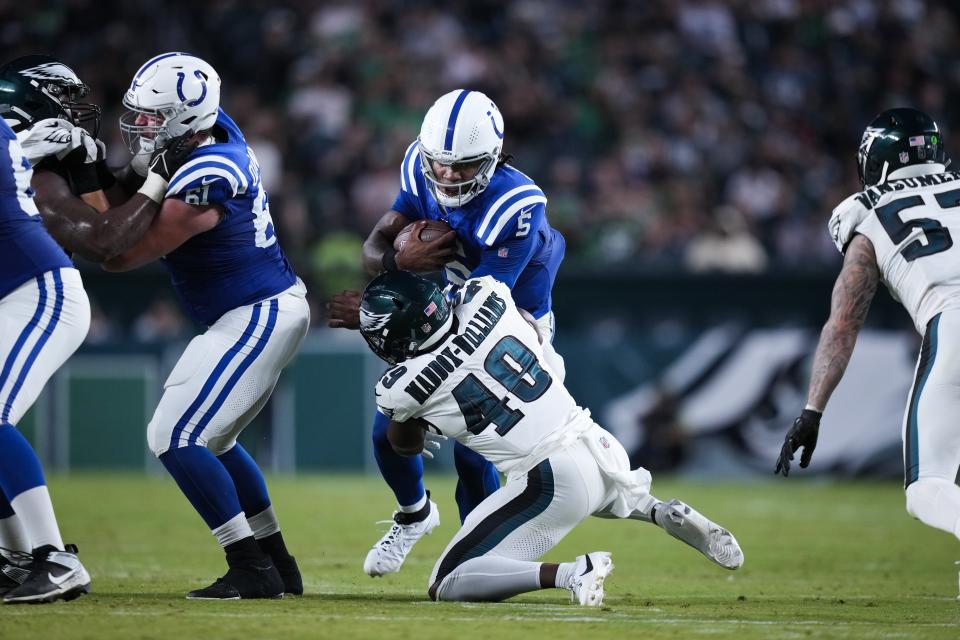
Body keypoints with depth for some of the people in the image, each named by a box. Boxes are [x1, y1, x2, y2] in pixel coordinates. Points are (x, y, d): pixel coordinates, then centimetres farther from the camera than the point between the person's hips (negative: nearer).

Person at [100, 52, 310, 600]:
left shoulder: (204, 180, -25)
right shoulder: (218, 130, 2)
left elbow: (121, 256, -21)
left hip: (257, 318, -10)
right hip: (277, 308, 10)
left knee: (176, 439, -11)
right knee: (212, 440, 21)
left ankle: (253, 571, -10)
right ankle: (278, 565, 26)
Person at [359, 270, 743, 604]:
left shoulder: (403, 387, -8)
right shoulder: (484, 298, 1)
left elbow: (407, 446, 17)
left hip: (553, 480, -6)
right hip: (601, 449, 7)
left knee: (445, 586, 1)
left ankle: (569, 574, -19)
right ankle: (666, 516, 13)